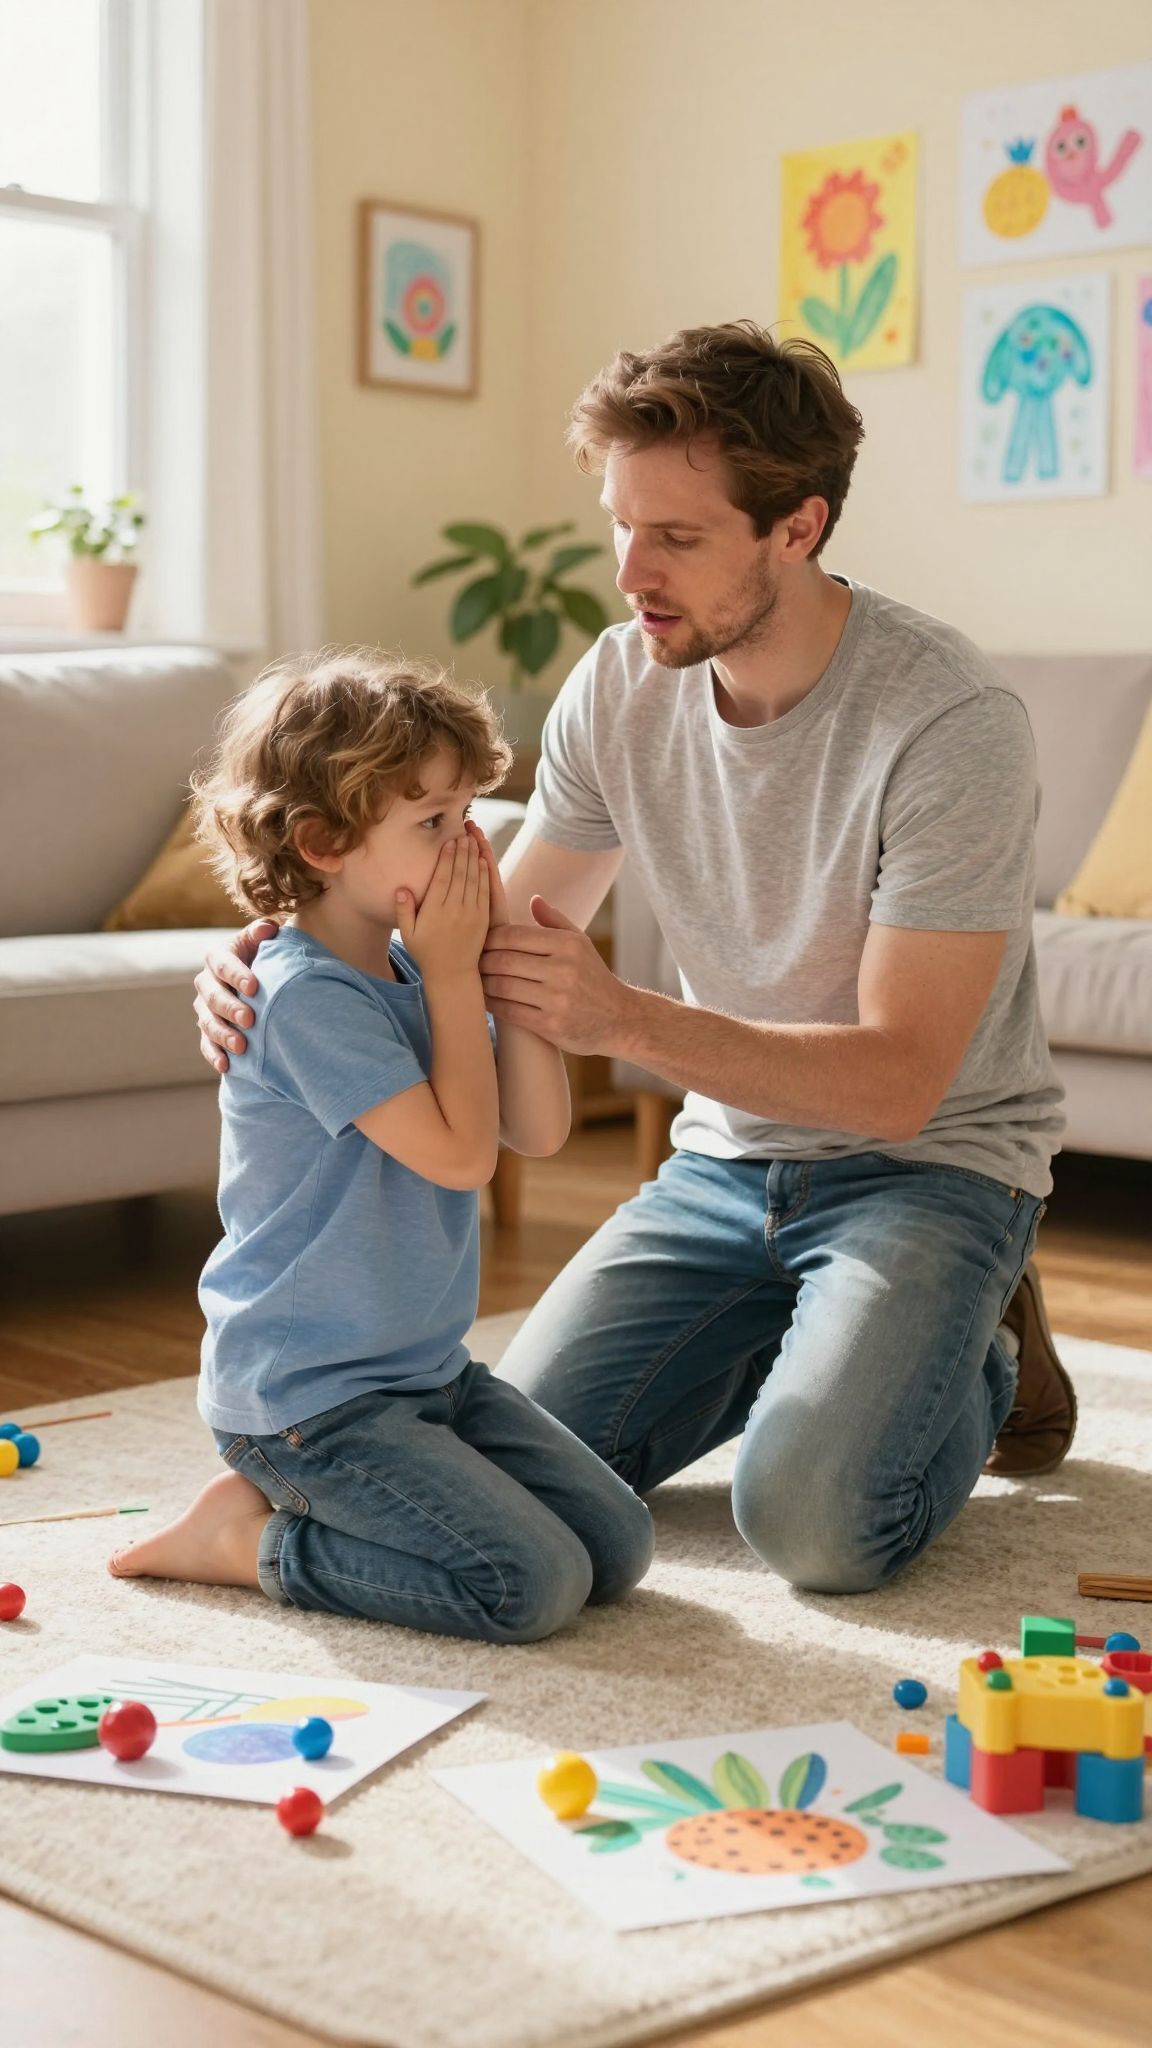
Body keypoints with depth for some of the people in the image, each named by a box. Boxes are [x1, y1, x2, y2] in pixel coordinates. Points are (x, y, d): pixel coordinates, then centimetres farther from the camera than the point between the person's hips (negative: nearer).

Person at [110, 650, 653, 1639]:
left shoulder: (418, 971, 7)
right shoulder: (306, 997, -20)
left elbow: (540, 1128, 3)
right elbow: (460, 1152, -23)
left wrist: (500, 958, -4)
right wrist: (454, 973, -15)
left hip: (426, 1369, 9)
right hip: (308, 1396, -9)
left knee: (618, 1544, 6)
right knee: (534, 1585, -18)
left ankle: (298, 1503, 14)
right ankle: (250, 1535, -1)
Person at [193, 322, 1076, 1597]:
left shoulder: (950, 723, -24)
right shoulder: (620, 686, -6)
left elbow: (896, 1082, -26)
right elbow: (492, 942, 1)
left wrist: (626, 1020, -38)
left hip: (928, 1161, -5)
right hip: (727, 1153, 6)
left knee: (813, 1521, -26)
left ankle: (975, 1363, 8)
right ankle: (821, 1347, 16)